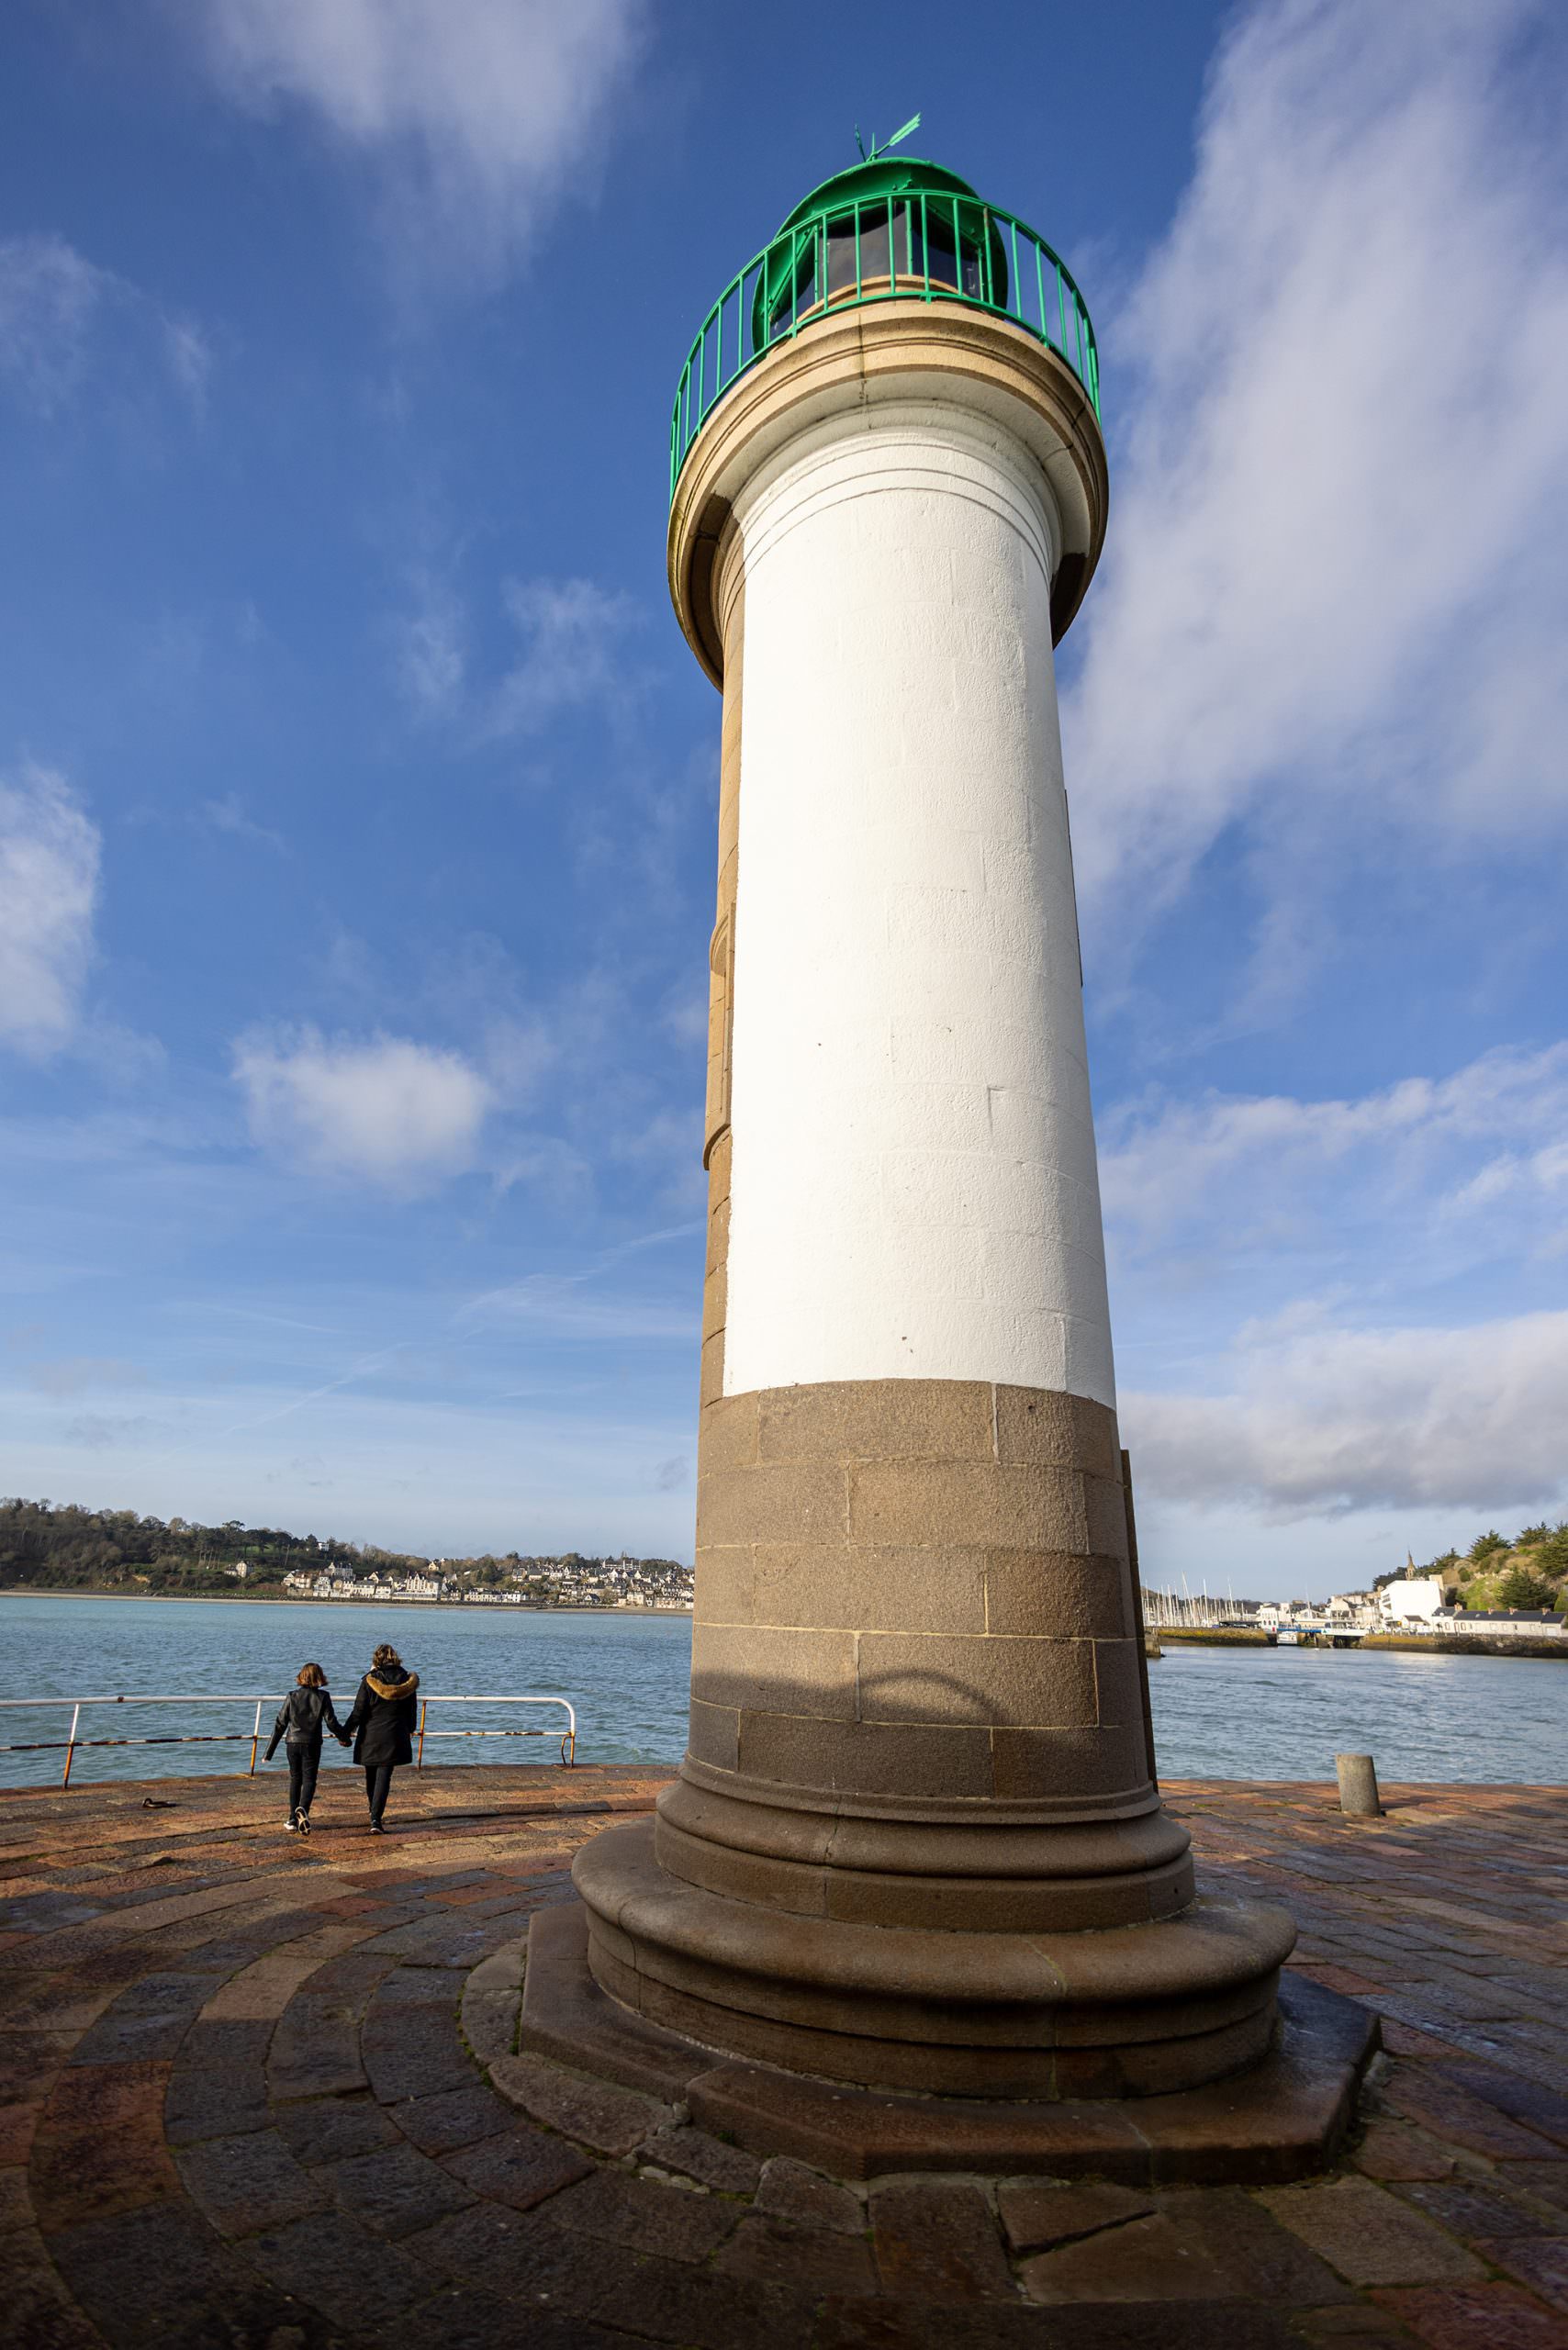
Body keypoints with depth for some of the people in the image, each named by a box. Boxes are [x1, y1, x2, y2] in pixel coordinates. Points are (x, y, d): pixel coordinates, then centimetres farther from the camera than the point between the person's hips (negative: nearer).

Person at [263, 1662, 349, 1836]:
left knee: (295, 1779, 16)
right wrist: (343, 1737, 12)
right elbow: (331, 1722, -4)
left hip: (293, 1742, 2)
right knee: (309, 1780, 4)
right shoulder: (323, 1696, -5)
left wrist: (270, 1751, 8)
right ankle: (302, 1809, -22)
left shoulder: (292, 1696, 0)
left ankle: (293, 1819, 16)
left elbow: (280, 1724, 1)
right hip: (312, 1744, -2)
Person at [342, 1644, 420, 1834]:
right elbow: (412, 1709, 7)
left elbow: (359, 1710, -9)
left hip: (370, 1735, 0)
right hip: (394, 1736, 1)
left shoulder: (369, 1681, -10)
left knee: (371, 1775, 19)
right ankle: (376, 1819, -8)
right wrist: (410, 1729, 23)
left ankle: (373, 1811, 37)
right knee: (384, 1777, 2)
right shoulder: (407, 1680, -2)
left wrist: (348, 1730, 6)